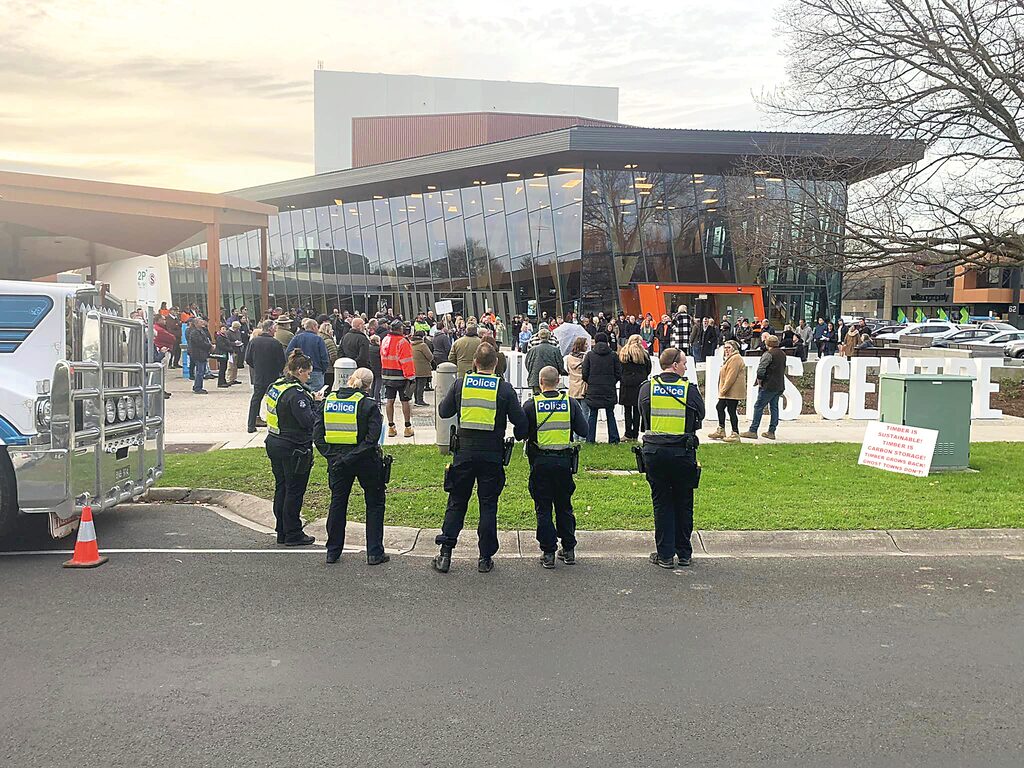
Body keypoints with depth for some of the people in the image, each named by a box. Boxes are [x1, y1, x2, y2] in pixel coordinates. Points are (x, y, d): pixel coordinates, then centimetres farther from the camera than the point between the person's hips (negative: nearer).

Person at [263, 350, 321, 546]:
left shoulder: (275, 386, 7)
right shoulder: (295, 393, -21)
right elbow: (309, 421, -25)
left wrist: (310, 400, 6)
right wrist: (316, 403, -9)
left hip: (274, 442, 9)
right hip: (293, 448, -9)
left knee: (281, 487, 16)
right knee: (294, 491, 1)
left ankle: (282, 532, 24)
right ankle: (293, 535, 10)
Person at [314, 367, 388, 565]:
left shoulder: (328, 401, 3)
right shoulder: (368, 404, -11)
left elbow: (317, 435, 1)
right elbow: (372, 438, -20)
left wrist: (330, 454, 0)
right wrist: (355, 456, -15)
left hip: (337, 461, 4)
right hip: (365, 460, -4)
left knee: (337, 502, 17)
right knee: (375, 504, 11)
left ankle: (333, 551, 22)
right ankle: (374, 553, 11)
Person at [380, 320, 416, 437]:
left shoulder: (384, 341, 8)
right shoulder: (402, 342, -14)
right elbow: (407, 361, -16)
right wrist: (410, 377, -14)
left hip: (387, 376, 6)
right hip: (401, 376, -6)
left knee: (390, 401, 8)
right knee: (405, 401, 1)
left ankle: (391, 427, 12)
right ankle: (408, 428, 6)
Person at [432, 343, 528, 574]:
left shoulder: (461, 384, -1)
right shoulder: (504, 388, -5)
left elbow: (443, 412, 10)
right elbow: (520, 421, -3)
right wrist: (519, 436, 18)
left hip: (464, 453, 1)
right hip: (492, 455, -1)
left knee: (456, 503, 11)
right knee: (488, 505, 8)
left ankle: (445, 554, 9)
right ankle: (485, 558, 13)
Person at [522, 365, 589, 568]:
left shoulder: (531, 405, -7)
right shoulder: (570, 403, -1)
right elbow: (583, 431, 0)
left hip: (540, 462, -2)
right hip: (564, 460, 2)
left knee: (543, 509, 6)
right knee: (564, 506, 15)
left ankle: (548, 553, 6)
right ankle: (568, 550, 20)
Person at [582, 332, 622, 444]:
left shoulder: (589, 355, -2)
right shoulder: (613, 355, -1)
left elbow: (584, 374, -3)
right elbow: (619, 374, 1)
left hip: (593, 390, -1)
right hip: (609, 391, 1)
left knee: (592, 415, 6)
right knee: (610, 415, 10)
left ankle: (590, 439, 5)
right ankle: (613, 439, 9)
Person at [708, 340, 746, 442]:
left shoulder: (735, 358, -14)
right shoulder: (730, 358, 21)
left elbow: (731, 376, -21)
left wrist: (724, 389, -19)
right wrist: (722, 390, 18)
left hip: (733, 391, -11)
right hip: (727, 391, 11)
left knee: (731, 410, -7)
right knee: (720, 407, 16)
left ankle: (735, 434, -1)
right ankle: (721, 430, 26)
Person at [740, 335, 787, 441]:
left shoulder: (768, 354, -14)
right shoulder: (783, 354, 13)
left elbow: (761, 369, -22)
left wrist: (759, 380, -9)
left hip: (769, 385, -8)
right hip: (780, 386, 8)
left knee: (758, 407, -3)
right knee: (774, 408, 11)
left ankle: (753, 431, -3)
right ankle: (771, 432, 13)